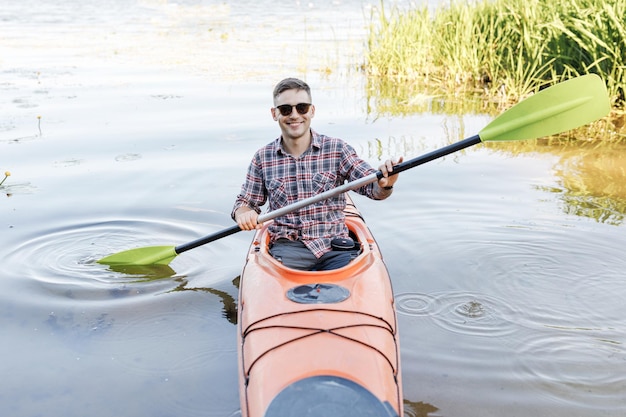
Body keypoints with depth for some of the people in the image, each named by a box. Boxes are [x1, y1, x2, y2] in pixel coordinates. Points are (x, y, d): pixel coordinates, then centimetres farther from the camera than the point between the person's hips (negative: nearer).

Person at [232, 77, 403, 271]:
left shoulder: (337, 149, 5)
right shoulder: (263, 158, 8)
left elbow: (371, 186, -3)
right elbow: (244, 202, 15)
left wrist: (385, 184, -27)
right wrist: (244, 213, -9)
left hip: (335, 246, 0)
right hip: (287, 246, 0)